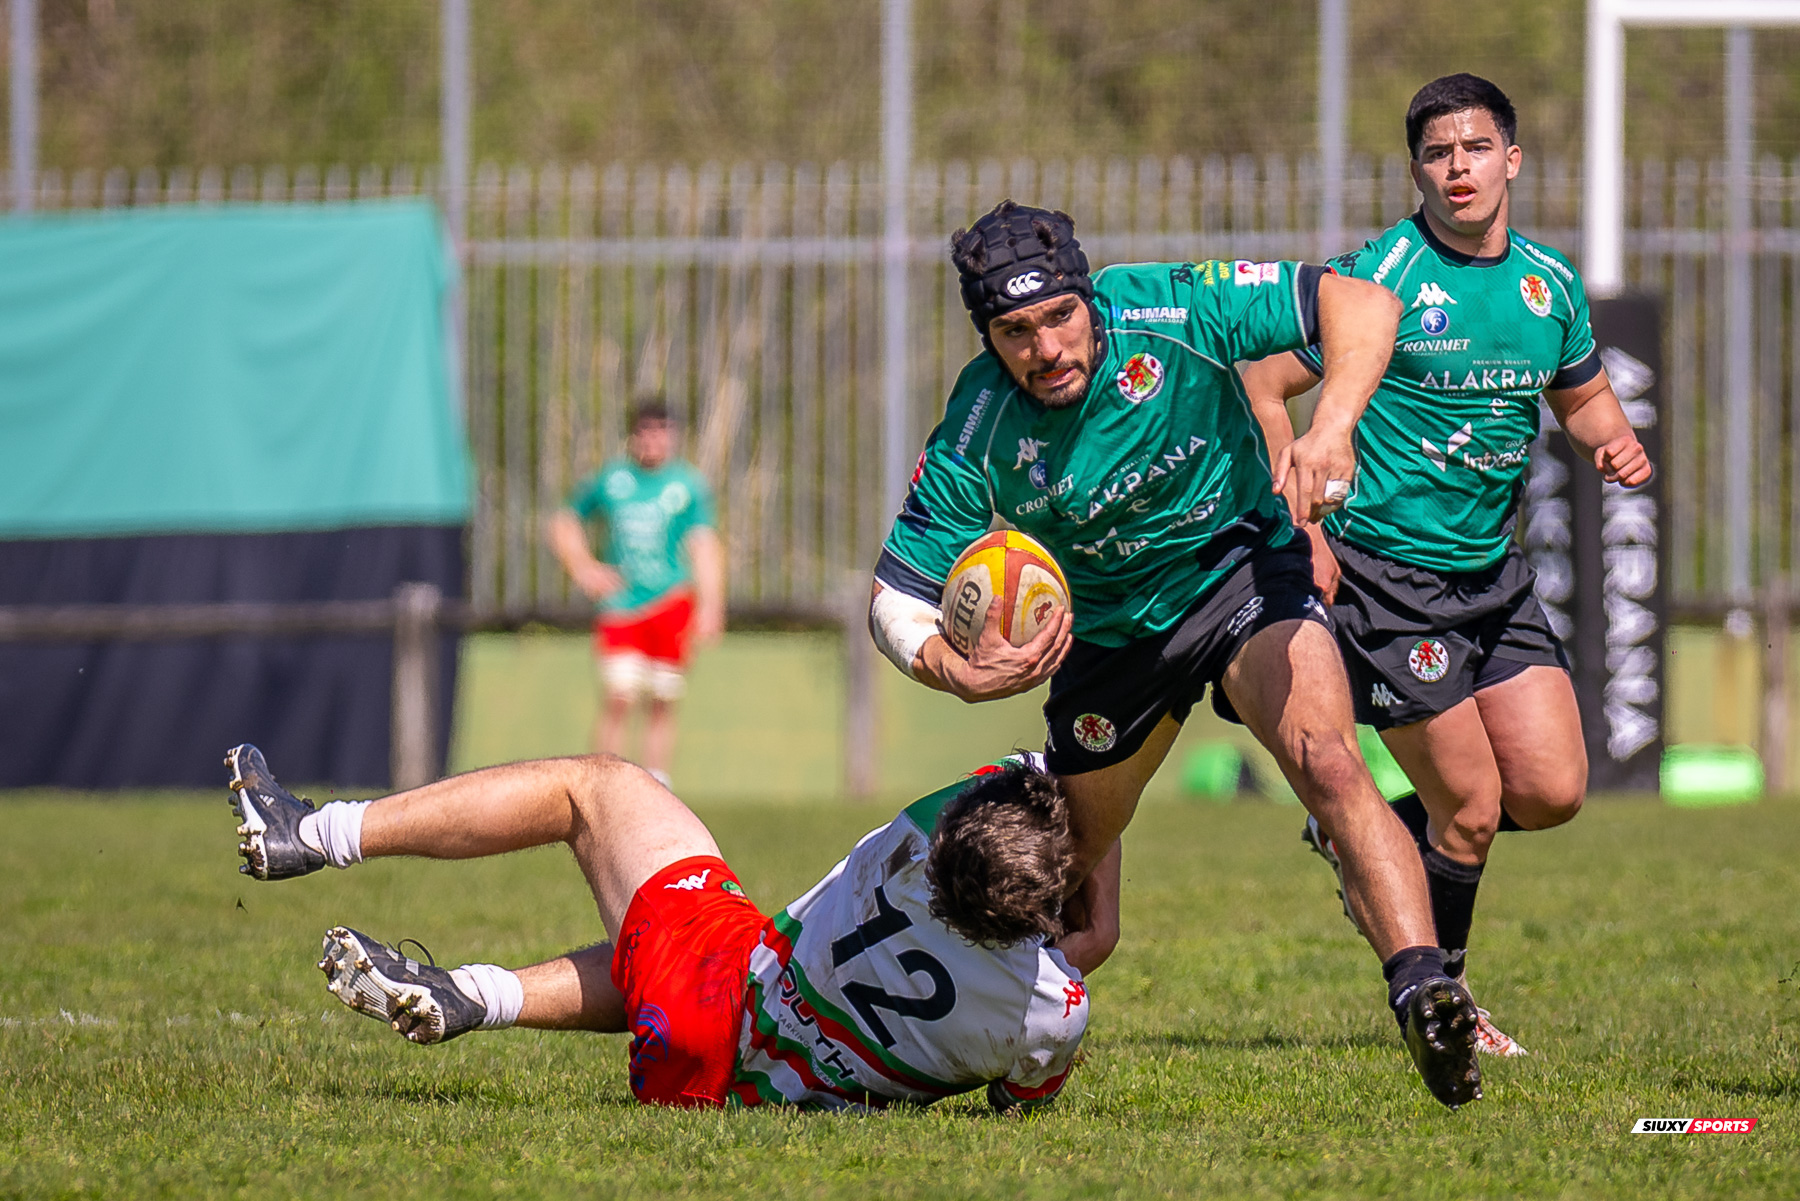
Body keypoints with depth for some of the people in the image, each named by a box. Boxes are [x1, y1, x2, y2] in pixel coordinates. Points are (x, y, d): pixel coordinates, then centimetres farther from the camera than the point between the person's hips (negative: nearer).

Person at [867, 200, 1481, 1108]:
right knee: (1066, 867, 13)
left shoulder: (1170, 311, -25)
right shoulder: (975, 437, -22)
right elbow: (897, 597, -15)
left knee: (1328, 764, -30)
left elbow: (1359, 304, -22)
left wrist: (1330, 432, -39)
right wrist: (956, 672, -38)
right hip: (1109, 634, 3)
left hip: (1243, 571, -2)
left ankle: (1423, 990, -41)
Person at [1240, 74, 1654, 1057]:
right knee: (1471, 809, -5)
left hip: (1493, 572, 6)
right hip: (1385, 571, -6)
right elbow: (1260, 390, -9)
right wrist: (1302, 531, -13)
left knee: (1553, 791, 0)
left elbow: (1581, 394, 23)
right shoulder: (1377, 275, -12)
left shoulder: (1550, 283, 6)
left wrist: (1615, 442, 0)